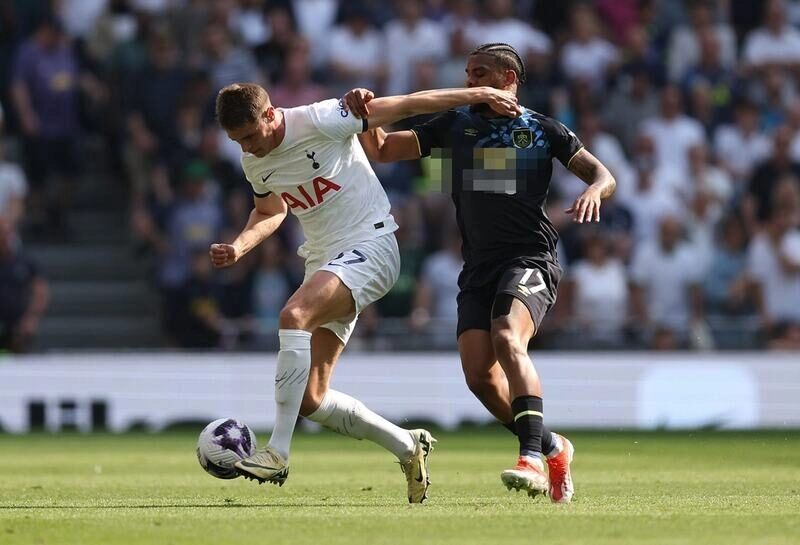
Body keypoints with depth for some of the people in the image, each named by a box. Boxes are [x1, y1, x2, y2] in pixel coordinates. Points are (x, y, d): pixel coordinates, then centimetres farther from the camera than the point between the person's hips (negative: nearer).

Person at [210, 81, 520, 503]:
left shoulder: (319, 121, -15)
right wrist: (238, 247, 6)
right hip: (323, 261, 8)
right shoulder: (253, 163, 6)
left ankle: (277, 454, -35)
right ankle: (408, 447, 18)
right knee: (309, 401, -1)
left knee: (294, 315, -34)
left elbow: (403, 106, -10)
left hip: (370, 245, -8)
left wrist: (476, 95, -9)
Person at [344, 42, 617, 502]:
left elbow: (603, 176, 7)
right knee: (478, 372, -10)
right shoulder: (454, 125, 13)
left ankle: (533, 462, -39)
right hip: (478, 266, 5)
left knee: (507, 339, -31)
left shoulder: (543, 130, 6)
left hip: (530, 260, -4)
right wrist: (367, 113, -7)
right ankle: (552, 448, 12)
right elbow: (381, 150, 13)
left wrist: (594, 190, -17)